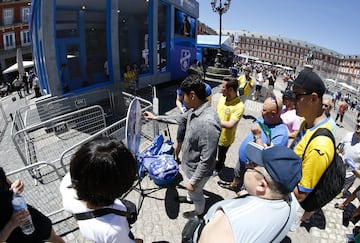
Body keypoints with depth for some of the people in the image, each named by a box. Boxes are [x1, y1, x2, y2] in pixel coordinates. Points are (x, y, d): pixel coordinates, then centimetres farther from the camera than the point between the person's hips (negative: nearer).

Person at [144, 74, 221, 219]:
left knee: (196, 193, 24)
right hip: (188, 164, 8)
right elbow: (179, 118, 12)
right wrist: (156, 117, 18)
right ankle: (190, 198, 67)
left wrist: (193, 181, -22)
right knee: (190, 189, 36)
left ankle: (199, 213, 54)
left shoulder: (208, 123, -40)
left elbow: (207, 160, -33)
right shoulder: (194, 110, -10)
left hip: (196, 170, -7)